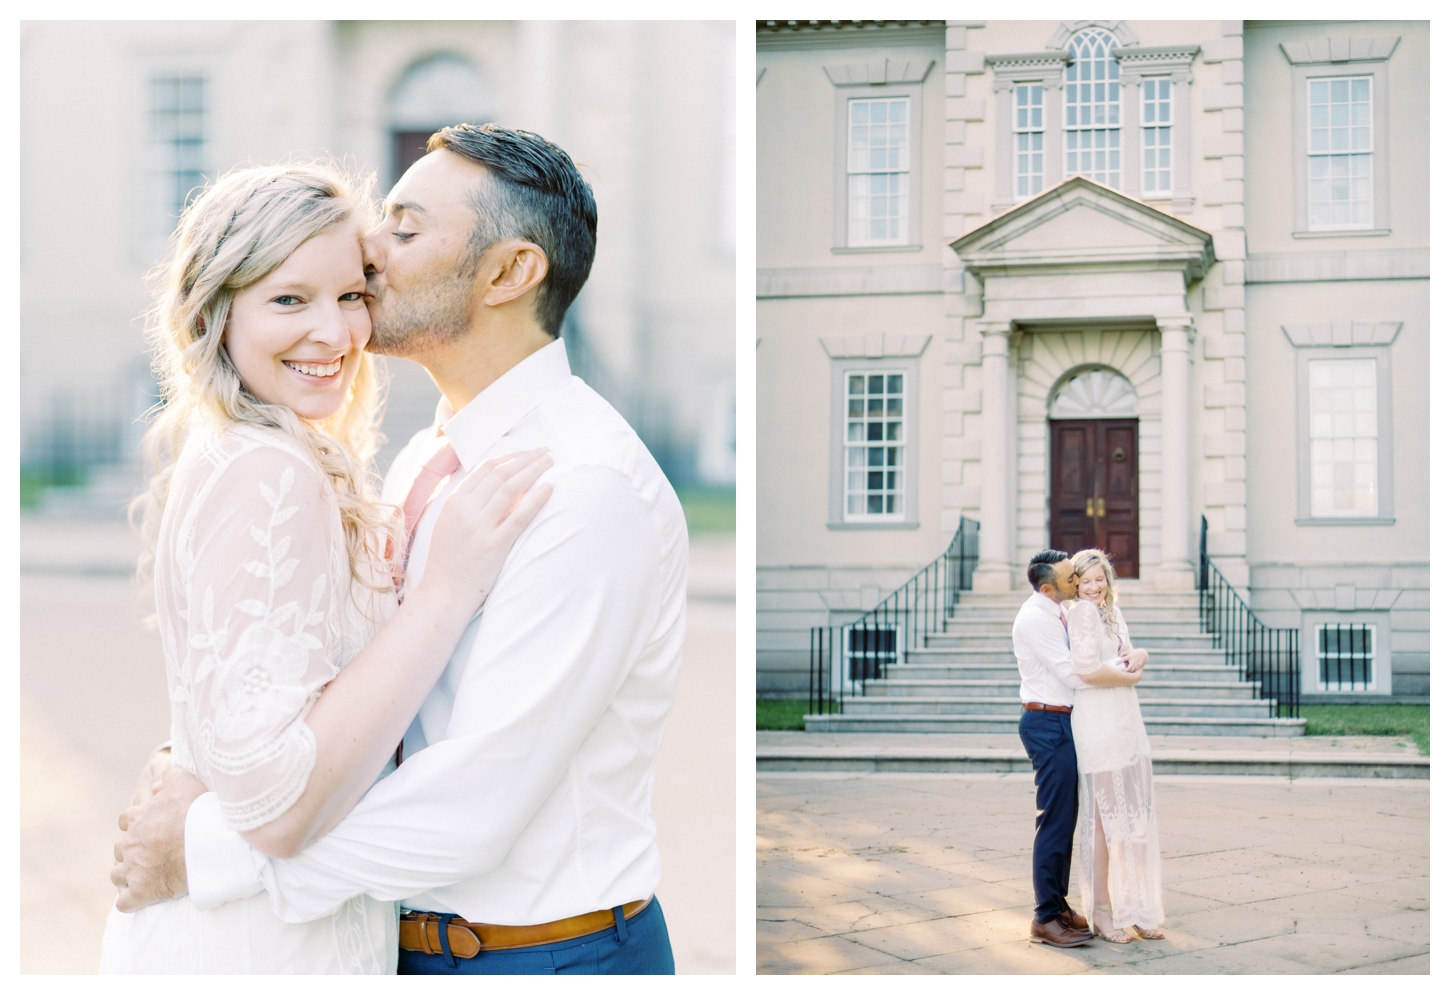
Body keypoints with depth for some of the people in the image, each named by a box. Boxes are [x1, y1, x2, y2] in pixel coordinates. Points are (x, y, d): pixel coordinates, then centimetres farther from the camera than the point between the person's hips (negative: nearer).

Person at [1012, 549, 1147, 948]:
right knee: (1056, 819, -8)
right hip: (1048, 724, -9)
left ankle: (1059, 904, 23)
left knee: (1066, 818, 14)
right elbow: (1074, 673, -20)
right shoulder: (1034, 618, -15)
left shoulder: (1063, 612, 13)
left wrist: (1136, 656, -5)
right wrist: (1127, 677, -11)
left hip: (1063, 724, 9)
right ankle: (1045, 919, -2)